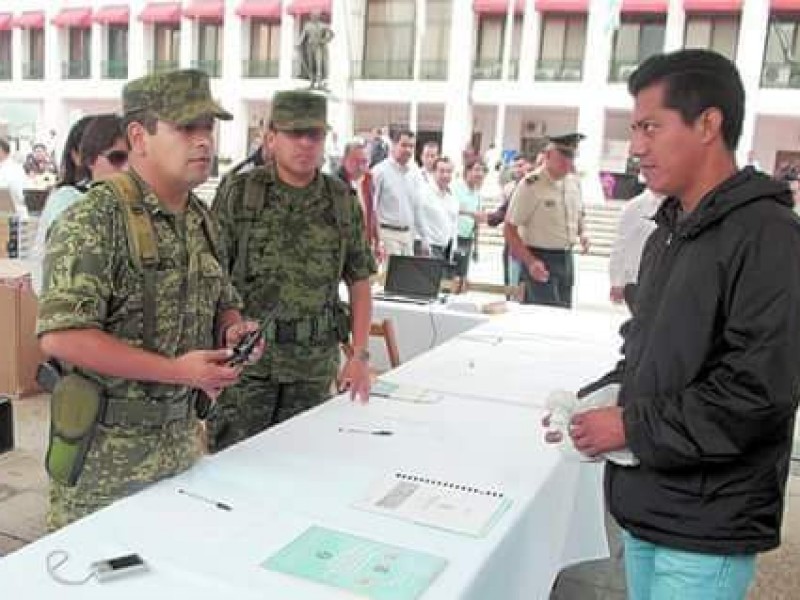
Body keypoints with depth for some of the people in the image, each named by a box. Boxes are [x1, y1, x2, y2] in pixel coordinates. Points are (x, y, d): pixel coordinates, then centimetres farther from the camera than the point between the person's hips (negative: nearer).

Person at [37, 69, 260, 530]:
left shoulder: (202, 219, 7)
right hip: (108, 447, -7)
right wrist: (176, 370, -25)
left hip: (183, 435, 7)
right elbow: (61, 335, -24)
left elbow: (223, 302, 18)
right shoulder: (95, 220, -17)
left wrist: (235, 330, -5)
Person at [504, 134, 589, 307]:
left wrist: (581, 234, 3)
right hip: (540, 260, -7)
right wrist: (530, 262, -22)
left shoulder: (574, 182, 6)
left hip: (567, 259, 7)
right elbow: (510, 229, -14)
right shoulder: (531, 185, -16)